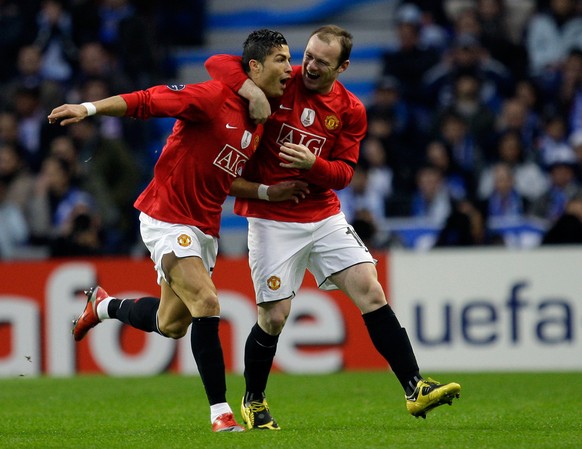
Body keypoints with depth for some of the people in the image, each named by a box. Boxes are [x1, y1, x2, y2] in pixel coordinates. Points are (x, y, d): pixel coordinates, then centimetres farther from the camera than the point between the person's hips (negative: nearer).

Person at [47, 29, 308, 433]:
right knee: (206, 303, -21)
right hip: (167, 217, -8)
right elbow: (147, 101, -17)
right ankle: (220, 410, -14)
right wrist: (89, 108, -27)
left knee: (171, 325, 15)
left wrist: (269, 192, 3)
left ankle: (104, 305, 43)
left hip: (204, 228, 8)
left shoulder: (261, 122, 8)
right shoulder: (214, 97, -17)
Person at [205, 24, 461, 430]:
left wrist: (312, 164, -20)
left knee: (371, 291, -8)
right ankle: (253, 401, 20)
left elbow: (343, 173, 1)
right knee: (274, 316, -5)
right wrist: (250, 89, -27)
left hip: (325, 217, 3)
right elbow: (217, 63, -8)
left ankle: (416, 389, -7)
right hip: (272, 220, -3)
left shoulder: (350, 111, 1)